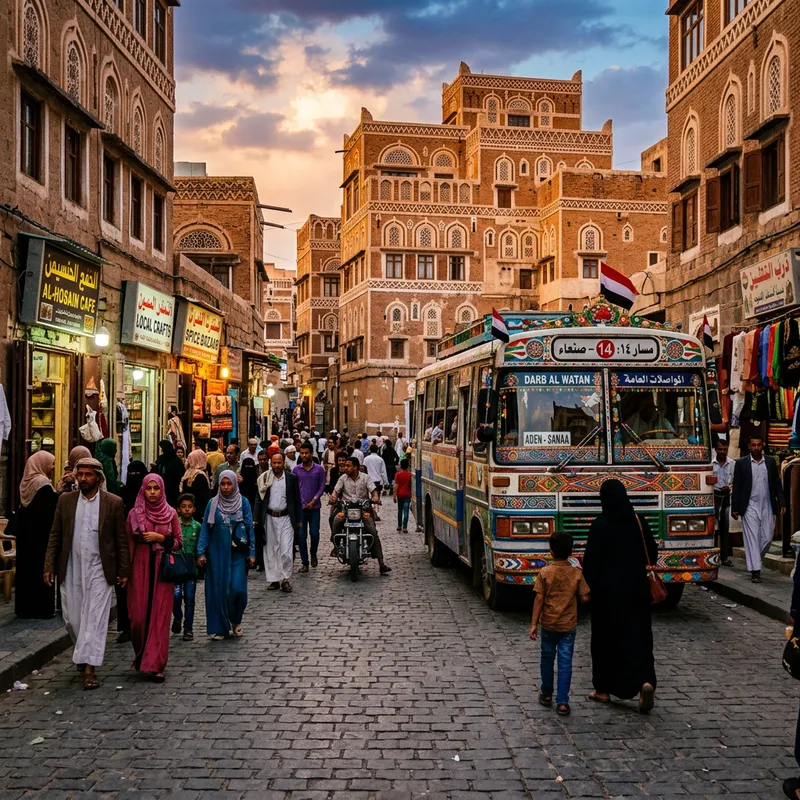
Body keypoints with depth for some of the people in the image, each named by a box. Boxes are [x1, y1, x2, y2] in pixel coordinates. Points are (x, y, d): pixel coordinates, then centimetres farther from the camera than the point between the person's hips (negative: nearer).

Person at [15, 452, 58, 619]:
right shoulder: (43, 483, -16)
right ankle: (42, 608, 2)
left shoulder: (26, 482, 9)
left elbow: (22, 510, 15)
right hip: (41, 535, -8)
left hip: (26, 533, 8)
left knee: (27, 567, 12)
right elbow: (53, 510, -20)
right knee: (41, 569, -2)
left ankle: (25, 607, 18)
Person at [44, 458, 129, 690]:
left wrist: (124, 570, -2)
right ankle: (84, 652, 37)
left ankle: (89, 667, 0)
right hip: (71, 570, 3)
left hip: (99, 570, -3)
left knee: (95, 618, -5)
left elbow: (121, 539, 0)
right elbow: (55, 535, 7)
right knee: (72, 618, 11)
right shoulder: (65, 500, 5)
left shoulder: (113, 503, -3)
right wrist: (49, 566, 0)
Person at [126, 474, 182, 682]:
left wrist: (160, 538, -12)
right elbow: (128, 543, 6)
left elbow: (178, 542, 4)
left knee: (160, 616, -2)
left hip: (163, 570, 0)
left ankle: (156, 664, 6)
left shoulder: (171, 513, 2)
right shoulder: (134, 514, 3)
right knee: (138, 616, -1)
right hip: (140, 569, 0)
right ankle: (141, 655, 26)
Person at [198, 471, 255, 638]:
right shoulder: (213, 503, 0)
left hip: (237, 553, -1)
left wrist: (252, 553, -3)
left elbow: (249, 528, 1)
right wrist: (201, 552, -5)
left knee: (237, 588, -7)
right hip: (217, 553, 1)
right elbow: (205, 528, 1)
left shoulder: (243, 503, -1)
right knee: (218, 589, 3)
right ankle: (220, 628, 14)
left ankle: (236, 621, 18)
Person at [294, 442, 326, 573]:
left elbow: (322, 487, 2)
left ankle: (313, 554, 28)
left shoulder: (319, 469, 2)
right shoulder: (296, 470, 3)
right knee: (301, 536, 0)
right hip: (300, 507, 1)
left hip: (314, 507, 0)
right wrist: (297, 503, -6)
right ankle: (305, 563, 8)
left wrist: (313, 501, -8)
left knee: (314, 534, -2)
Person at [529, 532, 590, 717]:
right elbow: (584, 598, -5)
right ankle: (562, 702, 0)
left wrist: (533, 624, -5)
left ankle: (546, 694, 30)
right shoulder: (577, 573, -7)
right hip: (569, 625, 0)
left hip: (548, 624, 0)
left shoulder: (545, 573, -9)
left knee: (547, 659, 17)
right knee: (565, 662, 2)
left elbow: (539, 600, -10)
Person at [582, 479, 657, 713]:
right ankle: (645, 681, -13)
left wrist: (590, 584, 4)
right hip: (636, 588, 3)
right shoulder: (639, 521, -3)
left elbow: (590, 560, -11)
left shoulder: (600, 525, -13)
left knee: (605, 637, 10)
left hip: (607, 590, -3)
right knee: (638, 636, 8)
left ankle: (604, 689, 20)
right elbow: (652, 555, 5)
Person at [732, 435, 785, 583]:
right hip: (750, 507, -3)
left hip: (767, 507, 3)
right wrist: (734, 508, -3)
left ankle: (753, 559, 29)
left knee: (767, 537, 5)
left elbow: (777, 484, 10)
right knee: (752, 538, -3)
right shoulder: (741, 463, 0)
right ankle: (755, 570, 0)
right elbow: (736, 487, 0)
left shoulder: (770, 462, 7)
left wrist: (782, 503, 1)